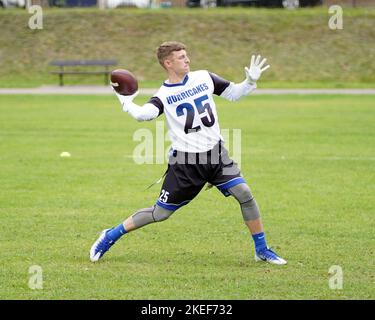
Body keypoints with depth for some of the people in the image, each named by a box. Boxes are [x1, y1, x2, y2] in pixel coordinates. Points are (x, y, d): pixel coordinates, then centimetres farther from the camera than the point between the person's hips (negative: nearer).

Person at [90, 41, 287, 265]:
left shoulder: (204, 78, 5)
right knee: (160, 213, 2)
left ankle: (262, 250, 1)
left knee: (244, 194, -14)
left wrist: (250, 82, -2)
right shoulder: (164, 95, -5)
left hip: (216, 154, 3)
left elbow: (233, 93, 13)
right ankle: (110, 236, 21)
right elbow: (144, 114, -24)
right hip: (185, 161, -3)